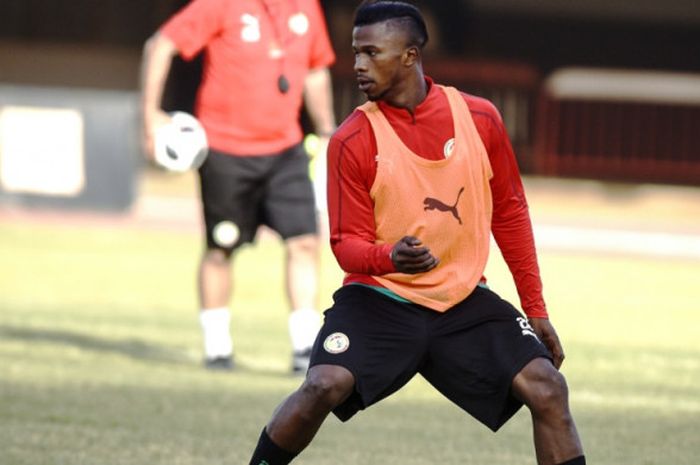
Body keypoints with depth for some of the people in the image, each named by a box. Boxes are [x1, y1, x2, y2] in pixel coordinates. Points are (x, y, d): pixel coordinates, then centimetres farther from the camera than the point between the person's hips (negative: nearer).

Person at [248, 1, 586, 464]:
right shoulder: (351, 141, -7)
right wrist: (390, 258, -30)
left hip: (465, 302, 2)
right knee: (325, 386, -27)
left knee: (548, 389, -16)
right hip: (379, 299, -2)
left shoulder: (480, 118, -1)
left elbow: (510, 213, 9)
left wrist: (536, 310, 9)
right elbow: (347, 244, -6)